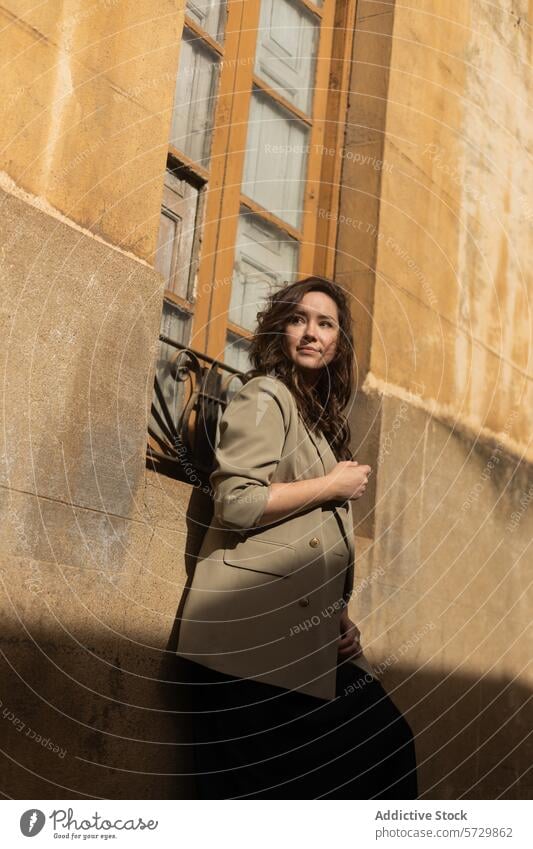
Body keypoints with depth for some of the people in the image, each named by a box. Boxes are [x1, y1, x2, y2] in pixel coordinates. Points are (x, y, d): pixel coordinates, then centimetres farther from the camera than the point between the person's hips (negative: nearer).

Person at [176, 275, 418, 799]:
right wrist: (334, 486, -7)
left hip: (304, 635, 8)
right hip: (254, 633, -8)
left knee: (386, 741, -3)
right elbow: (236, 503, -18)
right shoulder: (265, 397, -3)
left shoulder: (320, 414, 24)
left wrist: (340, 617, 12)